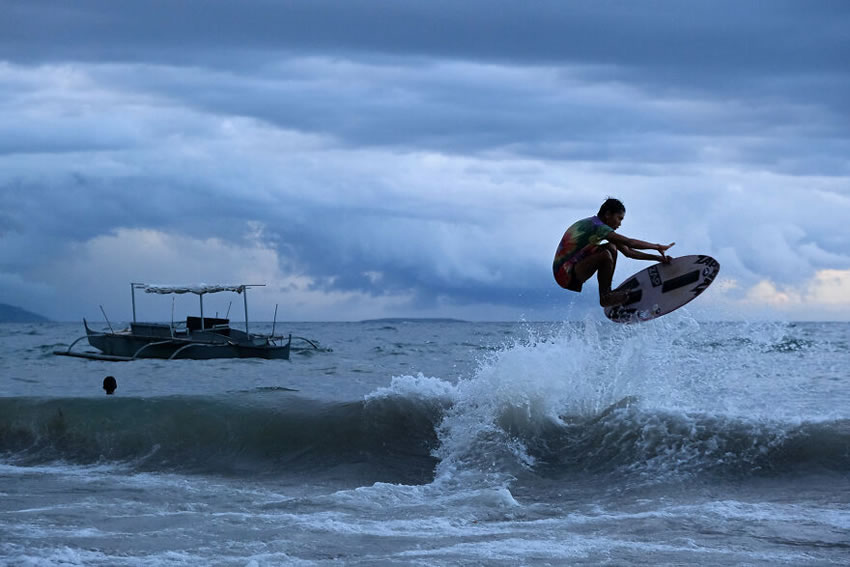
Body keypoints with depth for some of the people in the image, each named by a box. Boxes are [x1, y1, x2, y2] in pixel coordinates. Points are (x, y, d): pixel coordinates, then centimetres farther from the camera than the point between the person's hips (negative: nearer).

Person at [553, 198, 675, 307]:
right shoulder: (596, 226, -17)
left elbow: (627, 251, 15)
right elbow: (629, 242, -22)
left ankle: (607, 292, 5)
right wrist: (657, 247, -13)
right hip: (565, 274, -10)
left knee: (612, 247, 10)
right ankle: (605, 297, -9)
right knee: (605, 255, -27)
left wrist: (657, 258, 9)